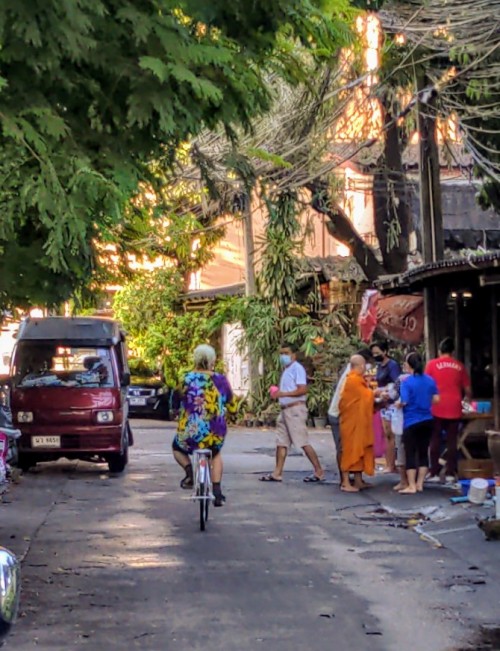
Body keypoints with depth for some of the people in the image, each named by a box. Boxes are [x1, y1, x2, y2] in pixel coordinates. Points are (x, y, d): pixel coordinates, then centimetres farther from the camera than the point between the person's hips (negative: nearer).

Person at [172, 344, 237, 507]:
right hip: (216, 435, 2)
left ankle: (189, 472, 5)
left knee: (177, 447, 33)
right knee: (216, 454, 36)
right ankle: (217, 493, 25)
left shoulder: (189, 378, -10)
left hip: (191, 434, -2)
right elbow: (232, 408, 7)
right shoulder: (221, 380, -3)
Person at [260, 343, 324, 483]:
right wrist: (277, 394, 8)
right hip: (285, 409, 9)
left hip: (295, 409, -9)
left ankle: (319, 471, -2)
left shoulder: (297, 368, -11)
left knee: (303, 443, -8)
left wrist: (282, 393, -21)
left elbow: (303, 390, -20)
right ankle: (277, 473, 11)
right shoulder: (286, 370, 17)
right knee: (281, 442, 8)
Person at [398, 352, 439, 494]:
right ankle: (419, 484, 16)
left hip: (412, 422, -5)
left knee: (410, 454, 2)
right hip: (427, 421, 5)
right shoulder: (430, 380, 2)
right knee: (423, 452, 11)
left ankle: (411, 486, 2)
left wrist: (398, 404, 2)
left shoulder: (407, 382, -13)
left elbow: (404, 402, -19)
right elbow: (436, 399, 6)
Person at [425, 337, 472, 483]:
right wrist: (468, 398, 31)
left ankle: (434, 473, 4)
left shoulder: (432, 364, 0)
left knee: (435, 440, 5)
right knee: (452, 441, 6)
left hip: (437, 408, -1)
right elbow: (467, 390, 10)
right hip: (454, 408, 2)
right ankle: (450, 473, 6)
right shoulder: (459, 366, 6)